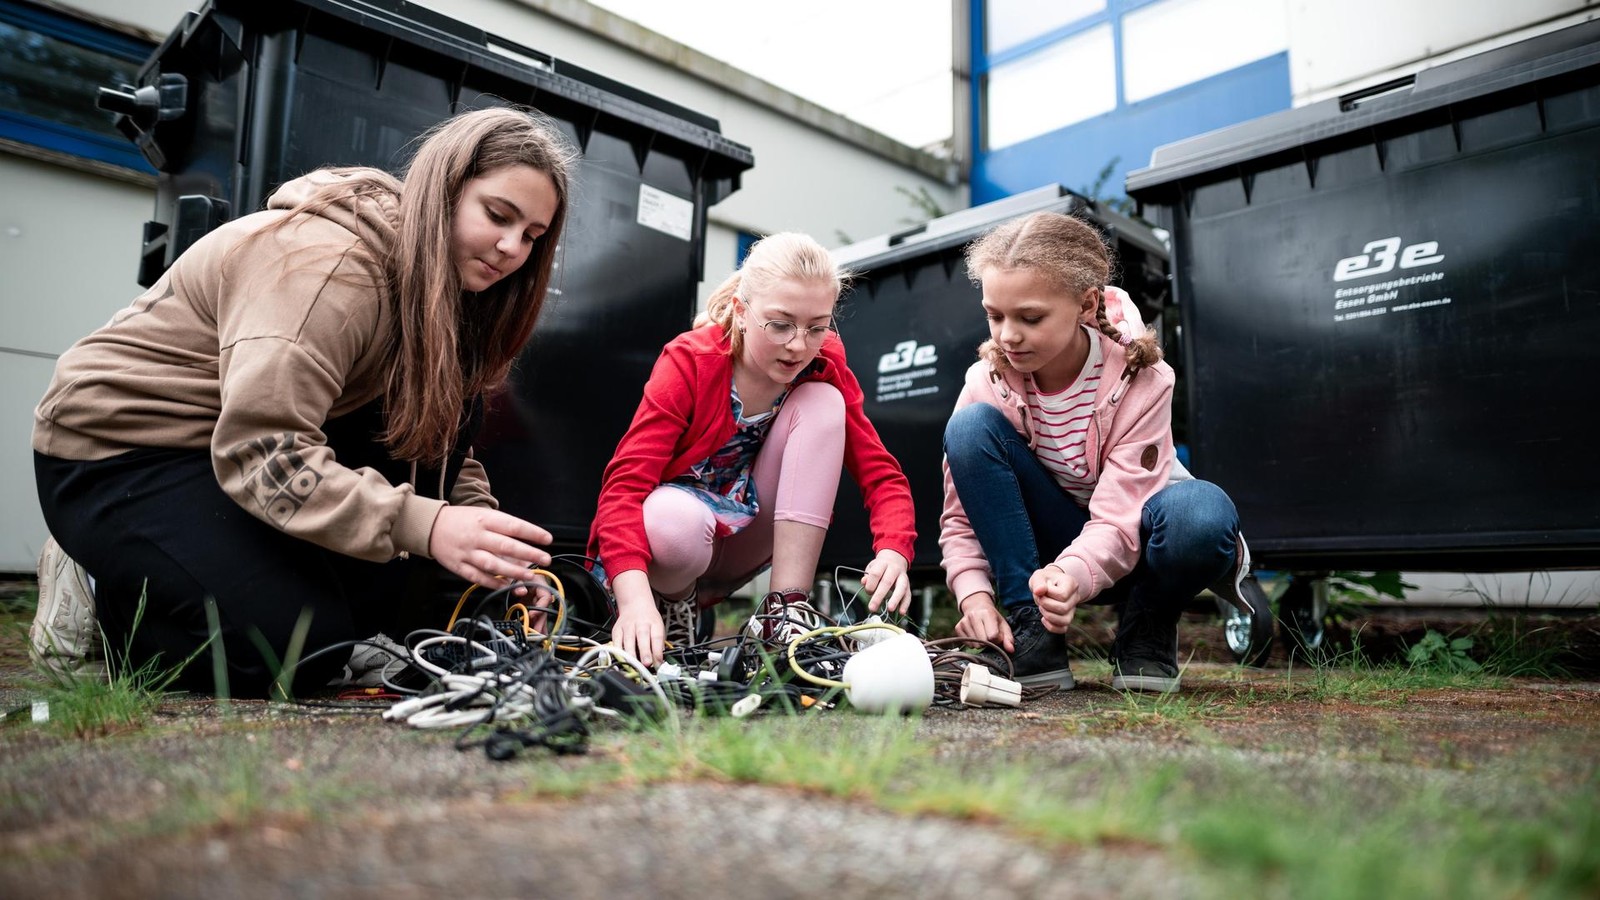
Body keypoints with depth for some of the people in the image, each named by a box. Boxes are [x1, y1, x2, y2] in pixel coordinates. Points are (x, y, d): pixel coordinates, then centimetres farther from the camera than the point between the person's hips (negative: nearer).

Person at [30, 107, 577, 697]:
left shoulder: (437, 289, 1)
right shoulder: (328, 260, -27)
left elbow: (443, 451, 0)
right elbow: (262, 451, -35)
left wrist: (490, 549, -17)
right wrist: (423, 525, -45)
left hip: (244, 442, 8)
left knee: (444, 409, -13)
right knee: (296, 647, -24)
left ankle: (352, 634, -8)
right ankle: (100, 588, 3)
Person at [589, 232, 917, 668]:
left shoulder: (824, 369, -10)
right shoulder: (690, 362, -22)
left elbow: (881, 473, -13)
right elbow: (625, 484, -31)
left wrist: (893, 552, -36)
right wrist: (635, 599, -47)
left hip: (745, 542, 4)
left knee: (823, 403, -18)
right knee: (673, 521, -41)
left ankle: (785, 607, -19)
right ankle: (673, 603, -3)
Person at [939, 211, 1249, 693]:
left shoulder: (1140, 379, -23)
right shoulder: (988, 381, -16)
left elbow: (1118, 519, -29)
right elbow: (962, 517, -13)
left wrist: (1073, 576, -50)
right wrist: (975, 594, -31)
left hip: (1129, 545, -2)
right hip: (1051, 549, 2)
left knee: (1202, 511, -39)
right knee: (972, 427, -25)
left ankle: (1145, 634, -4)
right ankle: (1032, 635, -20)